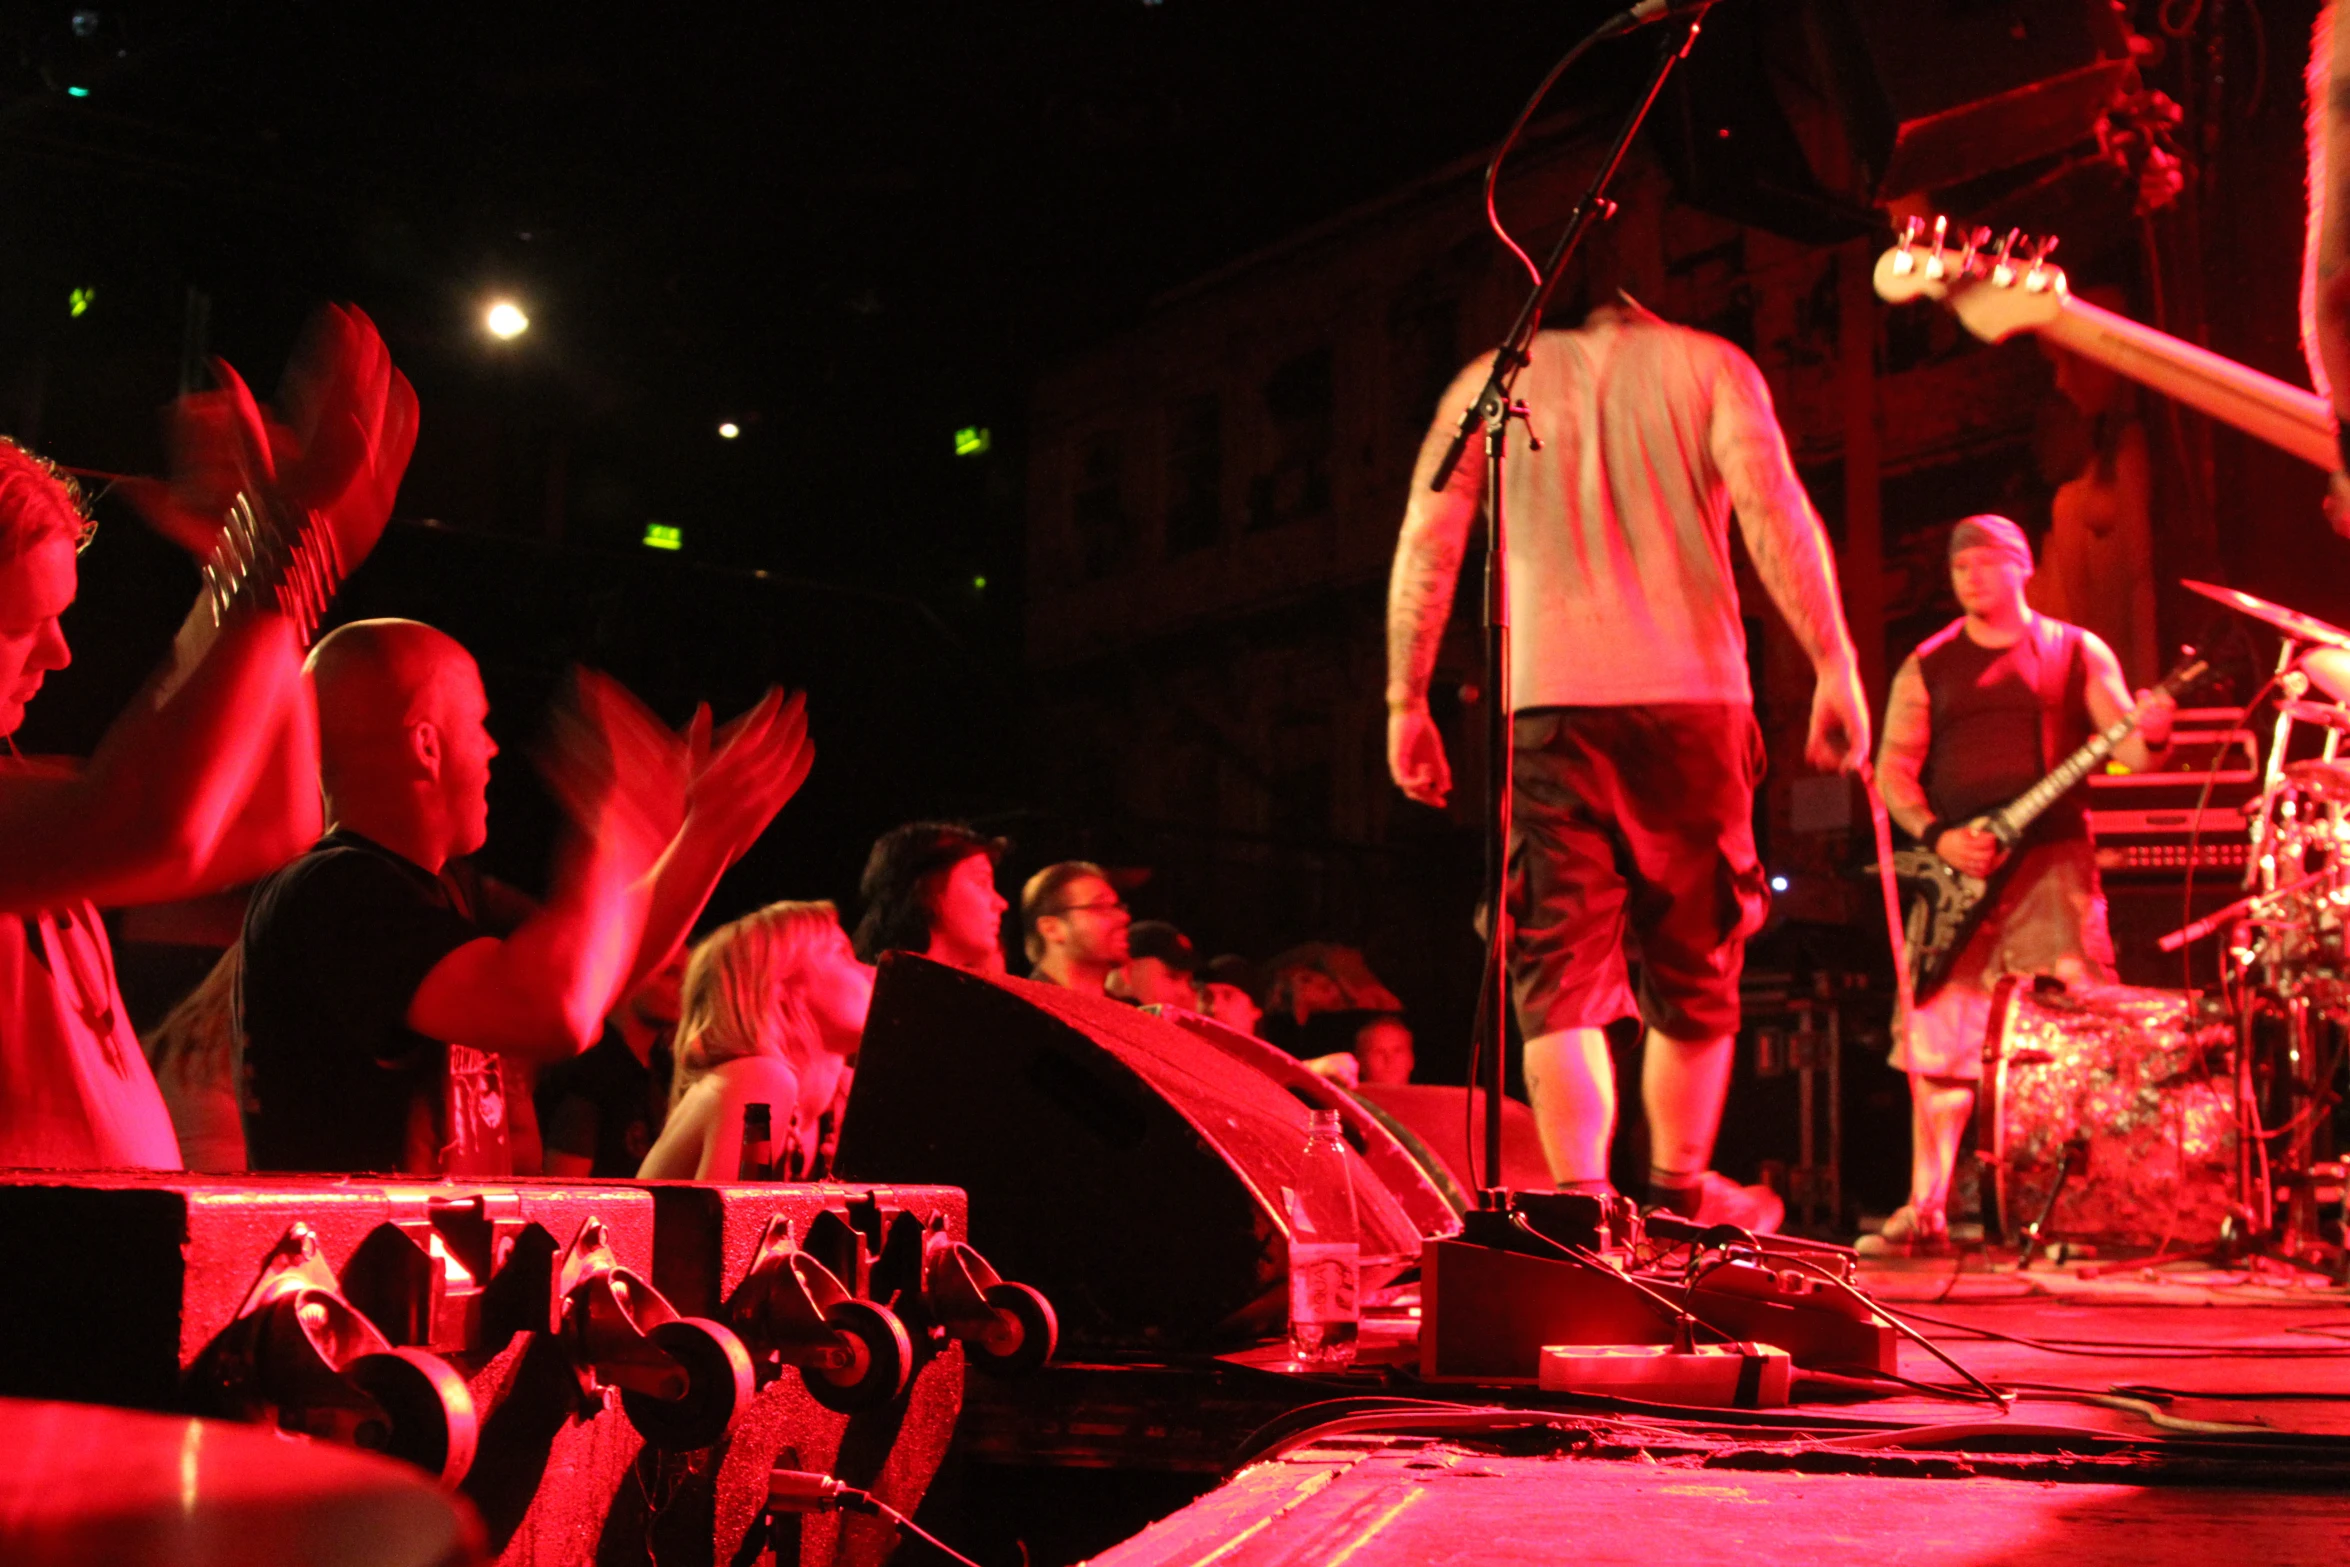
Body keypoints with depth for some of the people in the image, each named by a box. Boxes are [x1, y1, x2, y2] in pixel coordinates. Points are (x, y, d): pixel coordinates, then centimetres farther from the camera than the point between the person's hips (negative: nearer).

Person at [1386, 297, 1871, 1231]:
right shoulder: (1709, 364, 13)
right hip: (1692, 698, 0)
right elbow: (1774, 510, -3)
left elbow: (1425, 547, 9)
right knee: (1693, 962, 13)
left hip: (1549, 703, 0)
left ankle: (1581, 1197, -14)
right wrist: (1834, 665, -5)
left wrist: (1406, 704, 12)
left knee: (1560, 965, 0)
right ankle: (1680, 1191, 23)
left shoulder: (1492, 379, 16)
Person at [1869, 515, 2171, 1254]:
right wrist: (1936, 837, -10)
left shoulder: (2077, 653, 9)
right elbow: (1893, 769, 7)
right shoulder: (1928, 666, 11)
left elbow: (2125, 748, -1)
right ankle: (1926, 1212, 7)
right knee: (1937, 1040, -1)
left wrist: (2151, 734, -25)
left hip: (2052, 861, -1)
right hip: (1955, 868, 1)